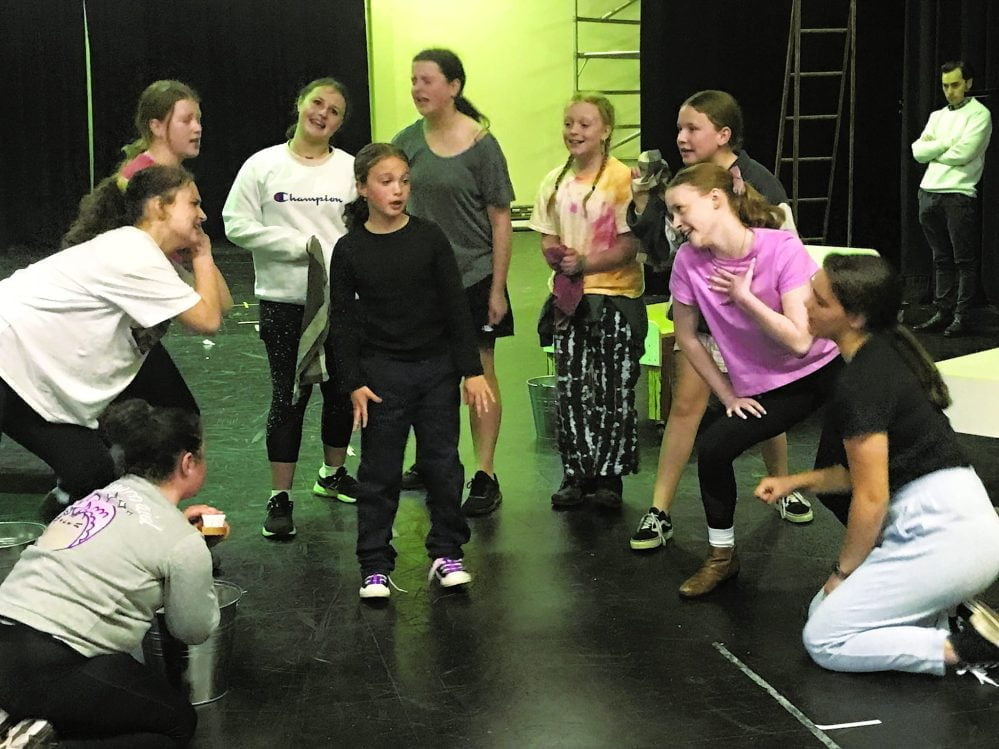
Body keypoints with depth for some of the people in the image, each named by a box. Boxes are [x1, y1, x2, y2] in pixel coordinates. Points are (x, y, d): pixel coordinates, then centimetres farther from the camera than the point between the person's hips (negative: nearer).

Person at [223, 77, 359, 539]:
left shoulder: (351, 169, 1)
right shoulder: (263, 165, -2)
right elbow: (237, 225, -6)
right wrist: (302, 245, -12)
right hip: (284, 301, -2)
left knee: (341, 390, 14)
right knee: (289, 396, 0)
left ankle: (333, 474, 34)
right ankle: (280, 497, 8)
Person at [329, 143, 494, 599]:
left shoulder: (429, 238, -2)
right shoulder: (350, 250, -4)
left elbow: (455, 307, -1)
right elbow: (343, 321, -2)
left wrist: (472, 371, -4)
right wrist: (353, 384, -8)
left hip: (436, 368, 1)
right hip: (382, 372, -1)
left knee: (443, 464, 8)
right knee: (379, 472, 4)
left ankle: (446, 553, 22)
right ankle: (375, 565, 13)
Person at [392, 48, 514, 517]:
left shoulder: (480, 144, -10)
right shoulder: (407, 141, 1)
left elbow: (500, 219, -8)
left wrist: (498, 288, -10)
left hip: (473, 277, -4)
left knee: (478, 373, 2)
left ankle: (485, 478, 7)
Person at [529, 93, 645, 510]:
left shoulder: (622, 179, -11)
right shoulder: (555, 182, 8)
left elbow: (630, 245, -14)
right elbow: (547, 239, 12)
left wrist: (585, 263, -22)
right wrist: (556, 255, -10)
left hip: (615, 295, -5)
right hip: (569, 297, 5)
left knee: (612, 389, 2)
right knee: (570, 386, 7)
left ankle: (609, 476, 14)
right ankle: (576, 473, 18)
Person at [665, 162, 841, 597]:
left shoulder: (781, 249, -23)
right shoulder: (689, 261, -12)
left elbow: (800, 341, -25)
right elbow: (688, 337, 3)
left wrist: (743, 296, -24)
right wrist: (729, 395, 4)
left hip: (828, 367, -3)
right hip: (765, 390, 3)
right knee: (713, 449, -13)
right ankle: (722, 558, 9)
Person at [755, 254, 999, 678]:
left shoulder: (862, 382, -18)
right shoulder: (885, 356, 11)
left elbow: (871, 497, -16)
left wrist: (843, 571, -2)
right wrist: (796, 482, 14)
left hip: (945, 534, -10)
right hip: (949, 519, 10)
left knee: (824, 640, -6)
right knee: (823, 609, 13)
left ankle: (964, 648, -6)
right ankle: (950, 614, 8)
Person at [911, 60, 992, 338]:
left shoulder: (979, 114, -2)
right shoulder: (938, 116, 18)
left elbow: (962, 154, -15)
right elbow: (918, 151, 6)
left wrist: (932, 149, 0)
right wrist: (946, 143, -8)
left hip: (959, 194, -7)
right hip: (929, 193, 7)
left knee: (964, 261, -1)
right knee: (941, 260, 10)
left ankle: (961, 316, 1)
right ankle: (943, 313, 14)